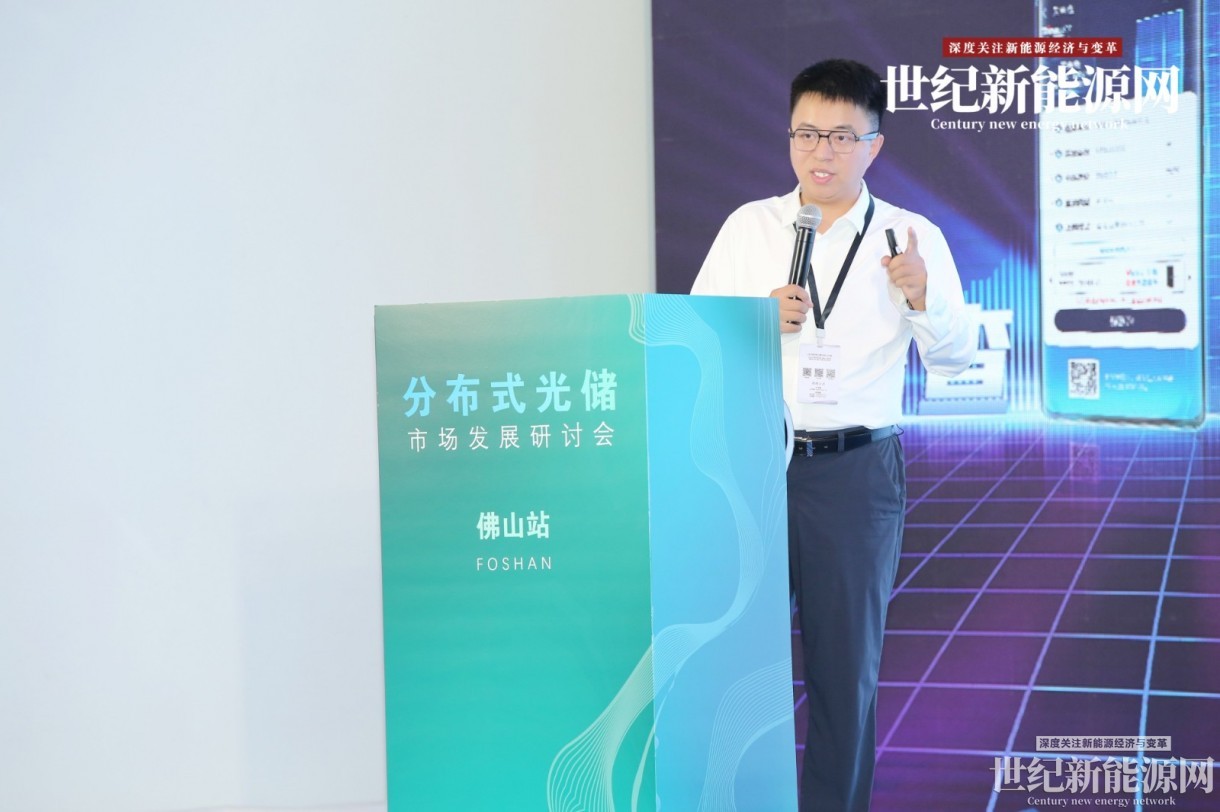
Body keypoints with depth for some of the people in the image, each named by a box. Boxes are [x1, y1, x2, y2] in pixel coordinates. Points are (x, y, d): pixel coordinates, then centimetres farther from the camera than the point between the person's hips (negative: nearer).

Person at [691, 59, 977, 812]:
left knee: (848, 657, 8)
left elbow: (955, 358, -3)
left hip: (857, 468, -1)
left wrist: (922, 299, -22)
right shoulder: (748, 226, 5)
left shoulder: (913, 237, 1)